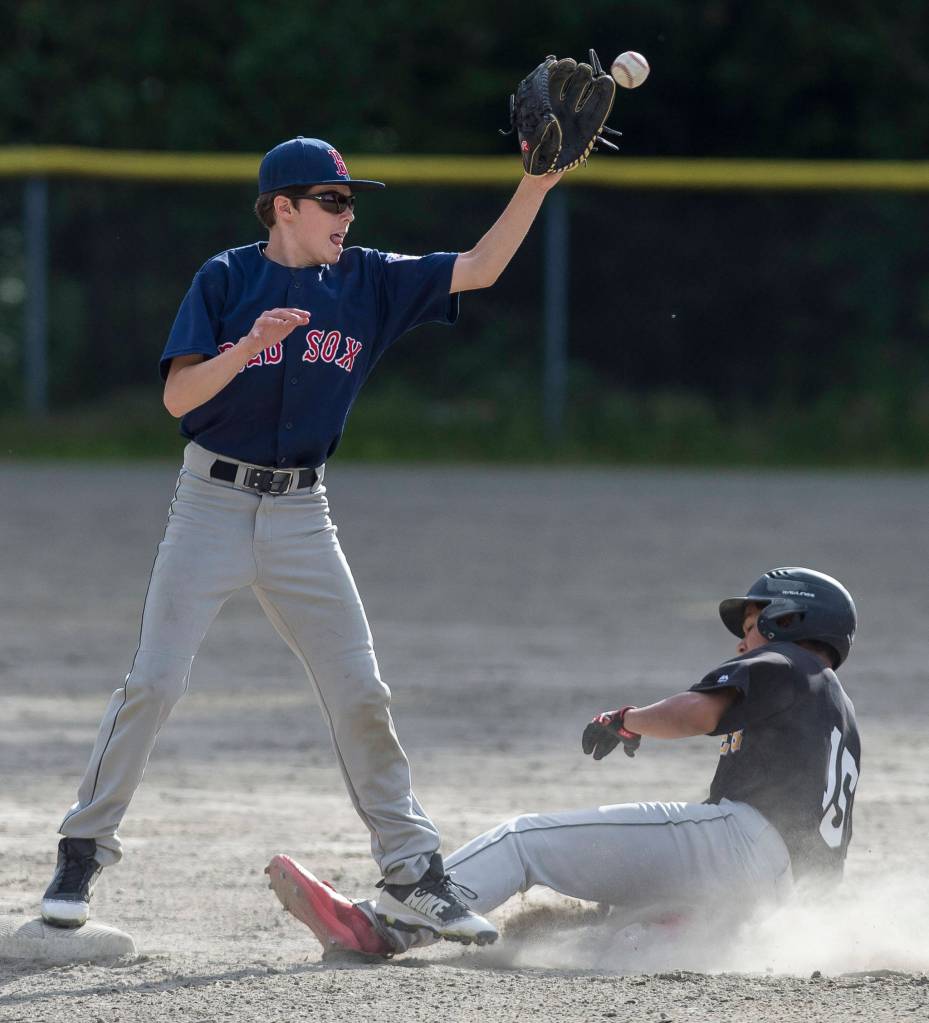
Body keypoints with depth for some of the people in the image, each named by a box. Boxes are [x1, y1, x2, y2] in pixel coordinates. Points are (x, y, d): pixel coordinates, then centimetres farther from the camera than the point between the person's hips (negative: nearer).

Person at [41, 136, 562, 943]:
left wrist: (535, 187, -10)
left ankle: (413, 874, 7)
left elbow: (480, 269, 1)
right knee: (156, 680, -8)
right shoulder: (226, 280, -5)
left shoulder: (367, 283, 6)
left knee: (359, 691, 0)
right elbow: (178, 396, -12)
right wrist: (252, 345, -27)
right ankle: (83, 851, 5)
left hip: (300, 514, 3)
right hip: (213, 503, -3)